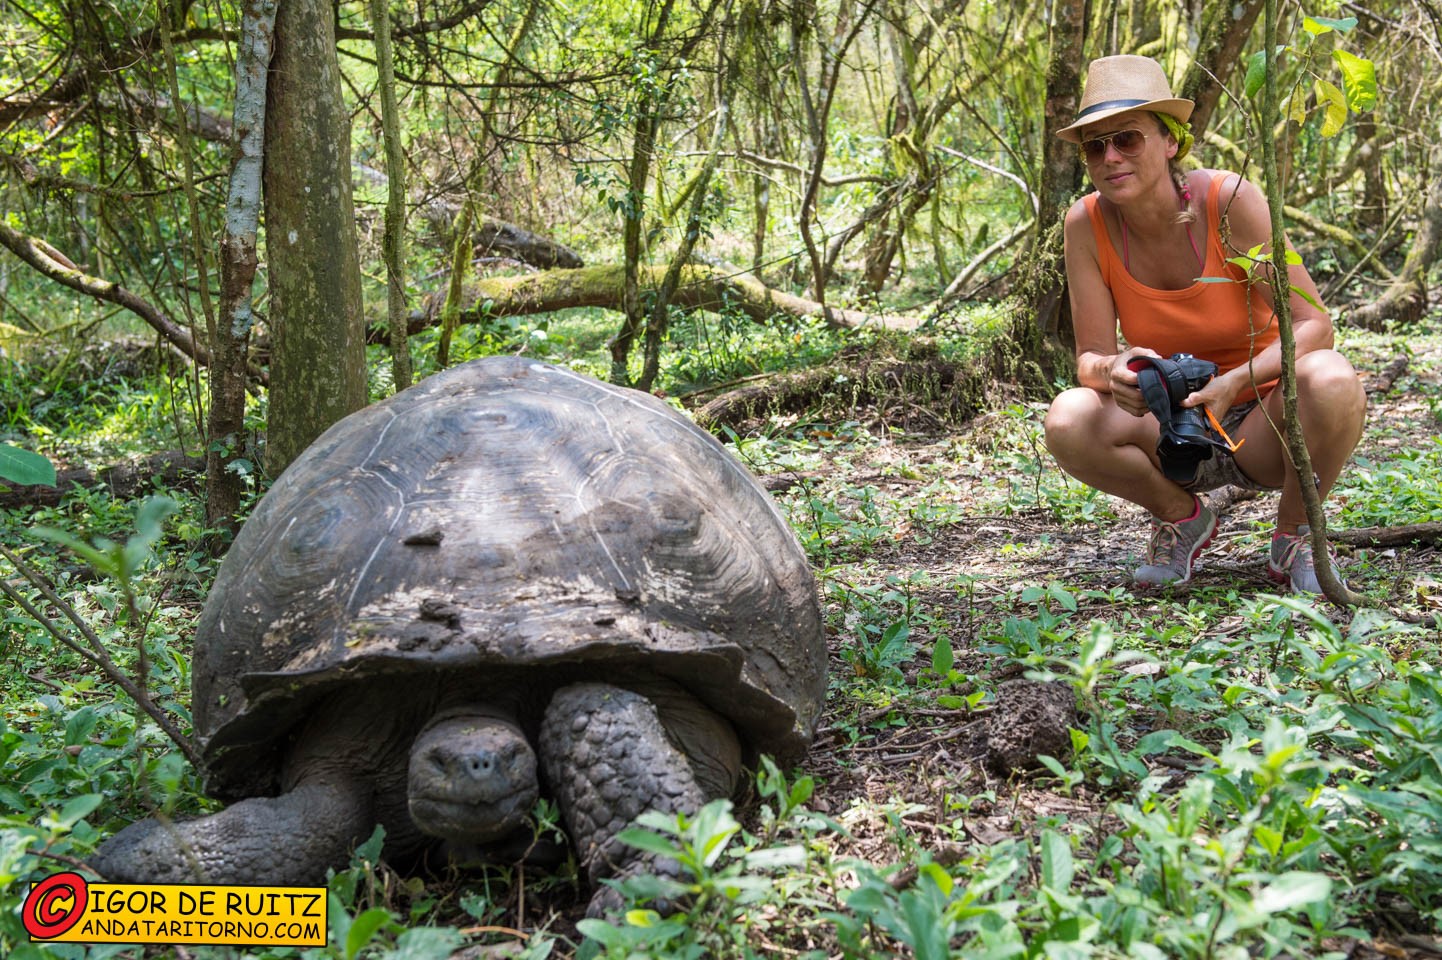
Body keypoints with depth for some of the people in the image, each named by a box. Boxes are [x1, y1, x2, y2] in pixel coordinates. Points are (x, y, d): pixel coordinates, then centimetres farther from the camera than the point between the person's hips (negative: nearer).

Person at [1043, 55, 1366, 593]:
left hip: (1259, 423, -2)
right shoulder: (1087, 224, -12)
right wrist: (1114, 371, -36)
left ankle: (1294, 534, -4)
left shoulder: (1228, 200, -19)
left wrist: (1233, 383, -37)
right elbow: (1089, 358, -11)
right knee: (1068, 422, -29)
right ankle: (1182, 517, 4)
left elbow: (1313, 325, -19)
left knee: (1331, 381, -35)